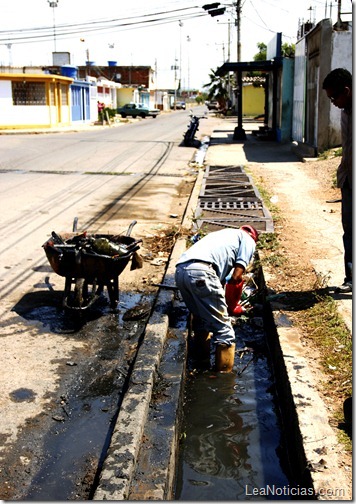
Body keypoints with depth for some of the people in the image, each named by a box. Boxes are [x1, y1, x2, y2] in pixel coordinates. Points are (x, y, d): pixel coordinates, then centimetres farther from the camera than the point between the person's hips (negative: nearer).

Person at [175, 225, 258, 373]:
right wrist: (230, 307, 17)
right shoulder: (248, 240, 19)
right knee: (223, 329, 1)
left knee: (200, 318, 27)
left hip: (180, 270, 8)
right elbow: (236, 276, 6)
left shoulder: (224, 234, 40)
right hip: (201, 272, -8)